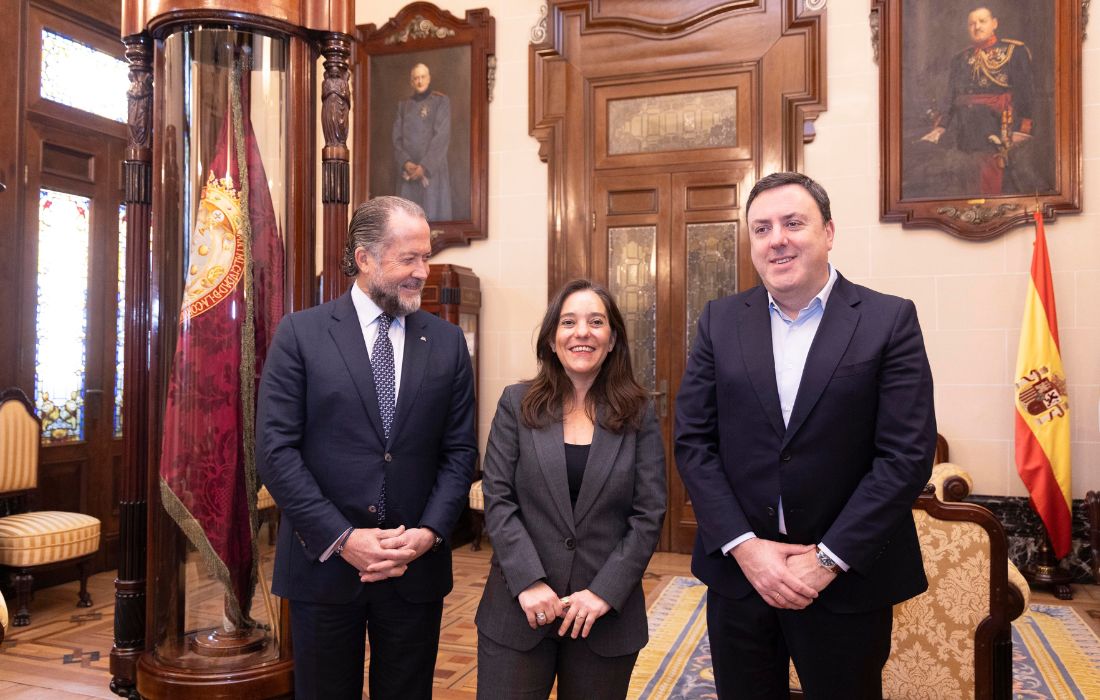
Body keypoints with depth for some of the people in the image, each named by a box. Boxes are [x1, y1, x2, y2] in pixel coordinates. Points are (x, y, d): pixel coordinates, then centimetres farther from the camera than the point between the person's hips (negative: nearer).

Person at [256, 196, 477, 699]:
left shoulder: (447, 342, 3)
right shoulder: (301, 333, -4)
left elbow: (459, 451, 3)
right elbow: (275, 448, -9)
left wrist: (428, 533, -10)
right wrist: (341, 538, -14)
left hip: (417, 567, 2)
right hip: (324, 563, -2)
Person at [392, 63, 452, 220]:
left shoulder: (441, 101, 5)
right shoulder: (403, 105, 17)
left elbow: (442, 136, -5)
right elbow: (397, 138, 8)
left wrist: (424, 166, -14)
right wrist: (406, 163, -10)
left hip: (433, 169, -3)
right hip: (408, 171, 3)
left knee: (434, 215, -9)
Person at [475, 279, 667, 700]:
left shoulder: (638, 415, 1)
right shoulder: (517, 404, 2)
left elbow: (649, 515, -2)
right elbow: (497, 500, -4)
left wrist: (604, 592, -11)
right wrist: (529, 582, -14)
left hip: (607, 613, 1)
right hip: (520, 610, 0)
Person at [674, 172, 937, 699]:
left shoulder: (890, 320, -5)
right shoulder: (720, 320, 2)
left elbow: (907, 454, -10)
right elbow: (693, 440, -1)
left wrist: (828, 559, -14)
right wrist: (745, 546, -11)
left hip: (847, 580, -2)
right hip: (738, 571, 2)